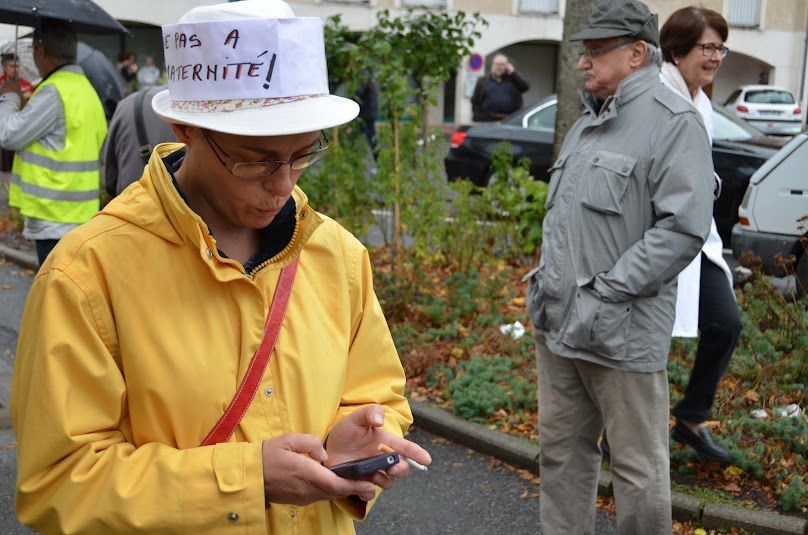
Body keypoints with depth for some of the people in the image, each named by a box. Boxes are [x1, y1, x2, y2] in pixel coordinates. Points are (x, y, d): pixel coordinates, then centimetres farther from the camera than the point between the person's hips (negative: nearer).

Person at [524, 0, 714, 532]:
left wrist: (606, 294, -20)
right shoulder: (587, 123, 16)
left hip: (622, 331, -8)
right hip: (557, 324, 9)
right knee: (561, 447, 17)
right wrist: (546, 279, 11)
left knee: (638, 466, 3)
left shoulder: (674, 122, -10)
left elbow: (684, 227, -19)